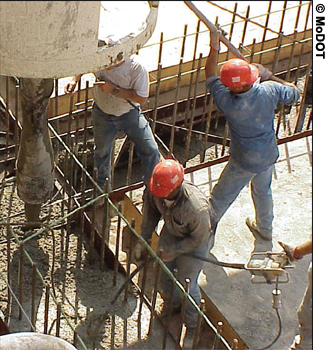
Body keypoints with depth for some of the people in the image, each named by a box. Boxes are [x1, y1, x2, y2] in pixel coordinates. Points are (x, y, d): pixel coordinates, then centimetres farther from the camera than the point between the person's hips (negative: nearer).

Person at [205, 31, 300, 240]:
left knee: (221, 197, 14)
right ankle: (265, 229, 52)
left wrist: (214, 48, -6)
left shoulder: (227, 102, -29)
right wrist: (269, 76, 5)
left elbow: (211, 78, -12)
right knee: (263, 190, 30)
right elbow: (294, 94, 0)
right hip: (269, 155, 5)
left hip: (245, 162, -5)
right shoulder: (269, 90, -22)